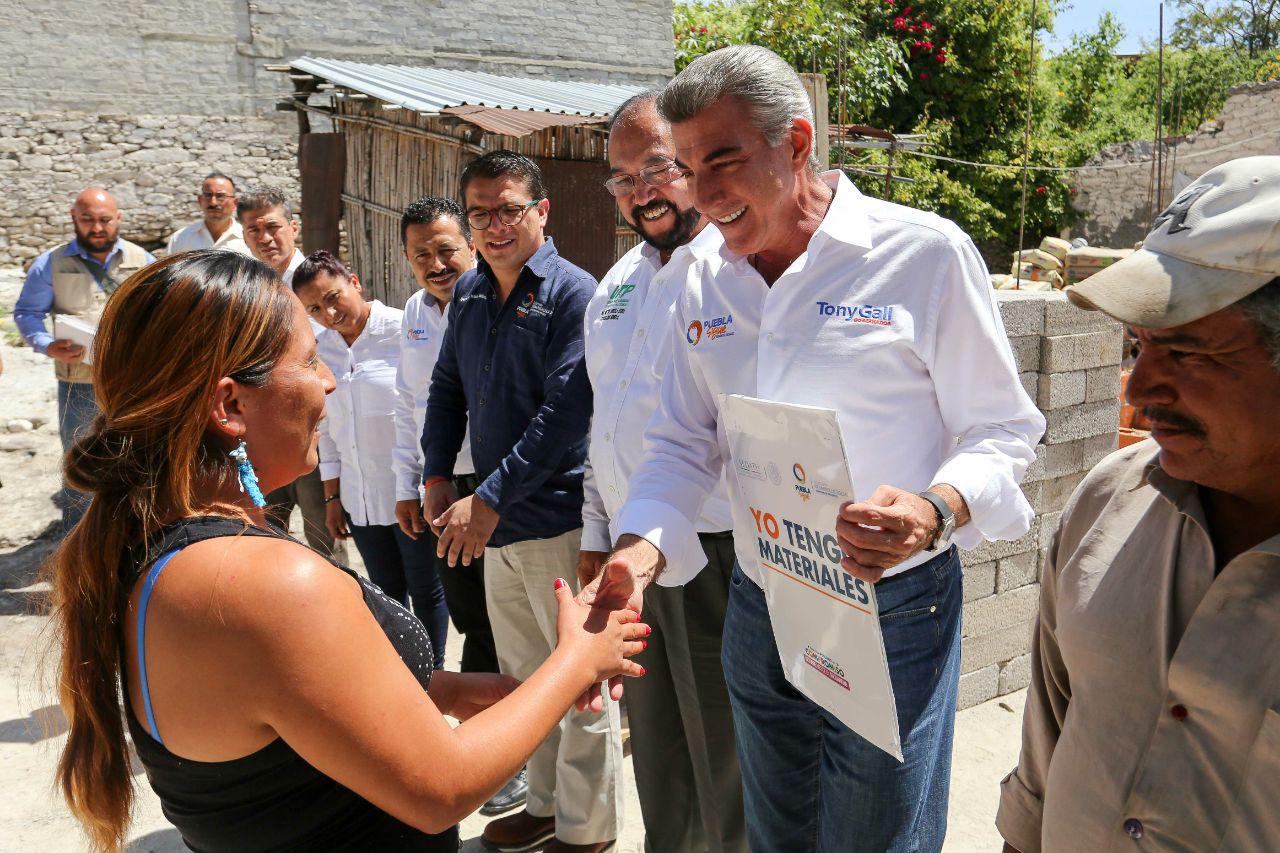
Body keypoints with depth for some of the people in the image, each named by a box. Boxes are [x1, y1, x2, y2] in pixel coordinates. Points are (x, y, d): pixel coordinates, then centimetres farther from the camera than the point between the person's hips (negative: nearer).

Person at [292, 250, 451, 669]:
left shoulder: (404, 330, -11)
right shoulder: (321, 349, 7)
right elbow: (327, 426, 14)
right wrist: (332, 496, 13)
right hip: (359, 496, 5)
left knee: (425, 591, 7)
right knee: (387, 594, 16)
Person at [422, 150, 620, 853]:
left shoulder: (572, 293, -12)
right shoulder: (469, 293, 9)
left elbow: (566, 412, -19)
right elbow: (447, 387, 16)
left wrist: (490, 500, -20)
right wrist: (437, 478, 3)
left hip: (558, 521, -7)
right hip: (495, 527, 7)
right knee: (521, 679, 19)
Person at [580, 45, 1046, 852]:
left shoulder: (924, 253, -12)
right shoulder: (705, 286, 3)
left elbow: (1001, 429, -9)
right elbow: (682, 445, 4)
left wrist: (937, 507, -30)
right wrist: (640, 546, -15)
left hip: (890, 611, -5)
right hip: (756, 611, 5)